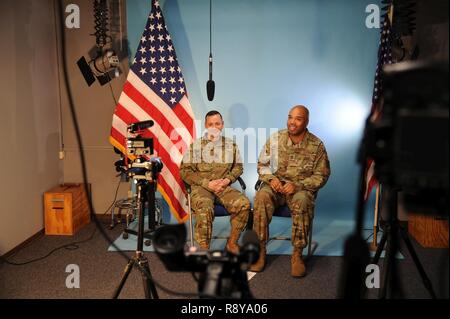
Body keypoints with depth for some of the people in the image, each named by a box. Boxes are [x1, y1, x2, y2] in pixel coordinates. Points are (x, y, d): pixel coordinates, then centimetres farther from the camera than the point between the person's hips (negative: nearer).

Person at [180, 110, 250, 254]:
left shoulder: (231, 144, 13)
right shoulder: (195, 145, 4)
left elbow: (238, 167, 18)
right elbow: (184, 171, 0)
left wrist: (228, 179, -4)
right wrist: (207, 183, -10)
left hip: (224, 187, 3)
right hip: (201, 187, -3)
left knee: (244, 204, -25)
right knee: (205, 209, -35)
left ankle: (232, 242, -5)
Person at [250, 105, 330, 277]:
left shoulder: (316, 145, -4)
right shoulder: (275, 138, 1)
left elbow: (321, 175, -1)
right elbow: (262, 164, 9)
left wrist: (298, 185, -15)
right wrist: (271, 179, -12)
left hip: (302, 188, -1)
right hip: (275, 185, 2)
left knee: (301, 201, -37)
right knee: (261, 196, -32)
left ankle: (297, 254, -24)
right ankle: (260, 250, -24)